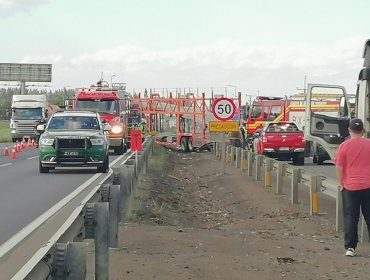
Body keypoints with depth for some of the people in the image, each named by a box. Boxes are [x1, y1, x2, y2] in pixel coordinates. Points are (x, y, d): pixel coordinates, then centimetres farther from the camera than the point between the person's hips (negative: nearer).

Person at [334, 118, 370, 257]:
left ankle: (350, 248, -1)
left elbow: (339, 168, -5)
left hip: (350, 187, -1)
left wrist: (341, 184, 6)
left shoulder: (344, 146, -5)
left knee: (350, 218, 2)